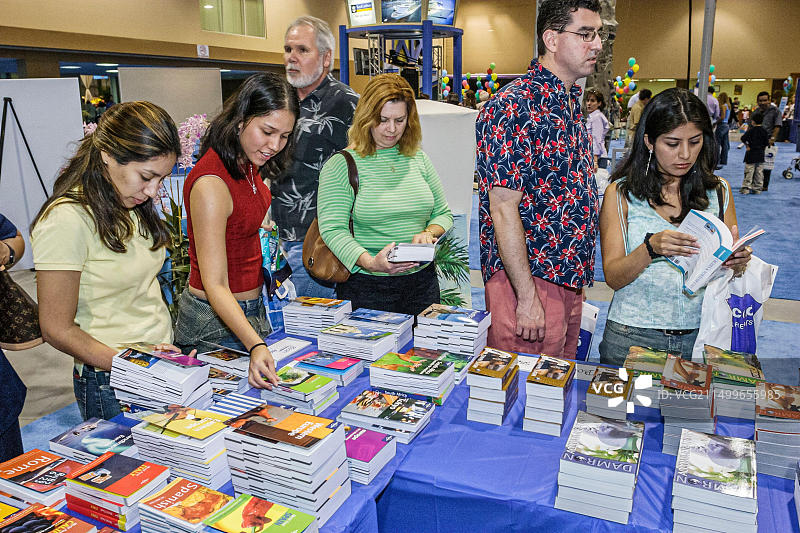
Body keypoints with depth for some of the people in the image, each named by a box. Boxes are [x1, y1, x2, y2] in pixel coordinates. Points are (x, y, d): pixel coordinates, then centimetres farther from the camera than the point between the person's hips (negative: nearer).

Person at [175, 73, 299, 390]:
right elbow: (214, 284, -31)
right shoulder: (211, 183, -27)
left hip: (250, 311, 9)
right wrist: (255, 345, -40)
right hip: (217, 324, -9)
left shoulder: (248, 163, 1)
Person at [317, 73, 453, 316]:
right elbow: (332, 229, -14)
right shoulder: (341, 165, -6)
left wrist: (429, 233, -8)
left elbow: (443, 213, 15)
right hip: (366, 287, -4)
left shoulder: (419, 160, 9)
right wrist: (370, 263, -28)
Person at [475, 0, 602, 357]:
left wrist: (578, 279, 20)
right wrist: (527, 297, -20)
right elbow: (504, 209, -20)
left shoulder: (572, 105, 14)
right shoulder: (513, 106, -16)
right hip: (528, 278, -9)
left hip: (570, 281, 9)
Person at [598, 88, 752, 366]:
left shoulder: (718, 191, 7)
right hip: (633, 337, -2)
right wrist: (651, 248, -25)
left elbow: (729, 269, 10)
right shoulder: (620, 193, -2)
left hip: (699, 337, 2)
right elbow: (613, 277, -7)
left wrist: (738, 262, -13)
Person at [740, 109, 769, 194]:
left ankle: (746, 188, -5)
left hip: (751, 154, -4)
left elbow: (743, 139, -15)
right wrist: (762, 150, 16)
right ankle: (758, 188, 11)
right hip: (760, 155, 4)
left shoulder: (751, 130, -7)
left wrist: (746, 146, -2)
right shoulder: (764, 132, 5)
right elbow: (766, 144, 4)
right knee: (759, 172, 8)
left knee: (749, 171, -2)